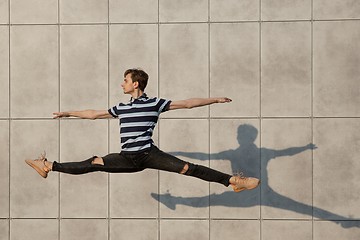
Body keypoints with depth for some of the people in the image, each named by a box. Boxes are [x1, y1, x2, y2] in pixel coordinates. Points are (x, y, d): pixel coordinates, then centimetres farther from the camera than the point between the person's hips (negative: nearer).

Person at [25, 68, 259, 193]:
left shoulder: (155, 103, 2)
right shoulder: (121, 108, 16)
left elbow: (186, 103, 2)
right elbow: (94, 114, 26)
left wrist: (214, 99, -1)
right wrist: (69, 113, 31)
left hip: (149, 154, -4)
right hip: (127, 159, 4)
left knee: (187, 167, -17)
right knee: (93, 164, -2)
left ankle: (232, 180, -20)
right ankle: (49, 167, 3)